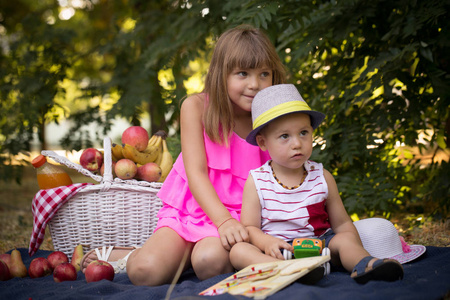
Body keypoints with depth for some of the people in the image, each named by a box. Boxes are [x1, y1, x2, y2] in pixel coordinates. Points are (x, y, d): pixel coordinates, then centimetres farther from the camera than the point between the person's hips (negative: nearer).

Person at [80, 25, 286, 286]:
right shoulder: (197, 106, -7)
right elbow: (196, 172, -13)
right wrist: (224, 220, -27)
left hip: (242, 214, 0)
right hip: (191, 209, 0)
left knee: (210, 261, -34)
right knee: (146, 272, -23)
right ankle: (118, 255, 10)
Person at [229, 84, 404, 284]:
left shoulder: (322, 177, 5)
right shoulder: (256, 181, 0)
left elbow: (342, 223, 8)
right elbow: (249, 228, -2)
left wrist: (356, 251, -11)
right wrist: (267, 243, -25)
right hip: (276, 250, -1)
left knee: (345, 240, -24)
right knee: (238, 250, -28)